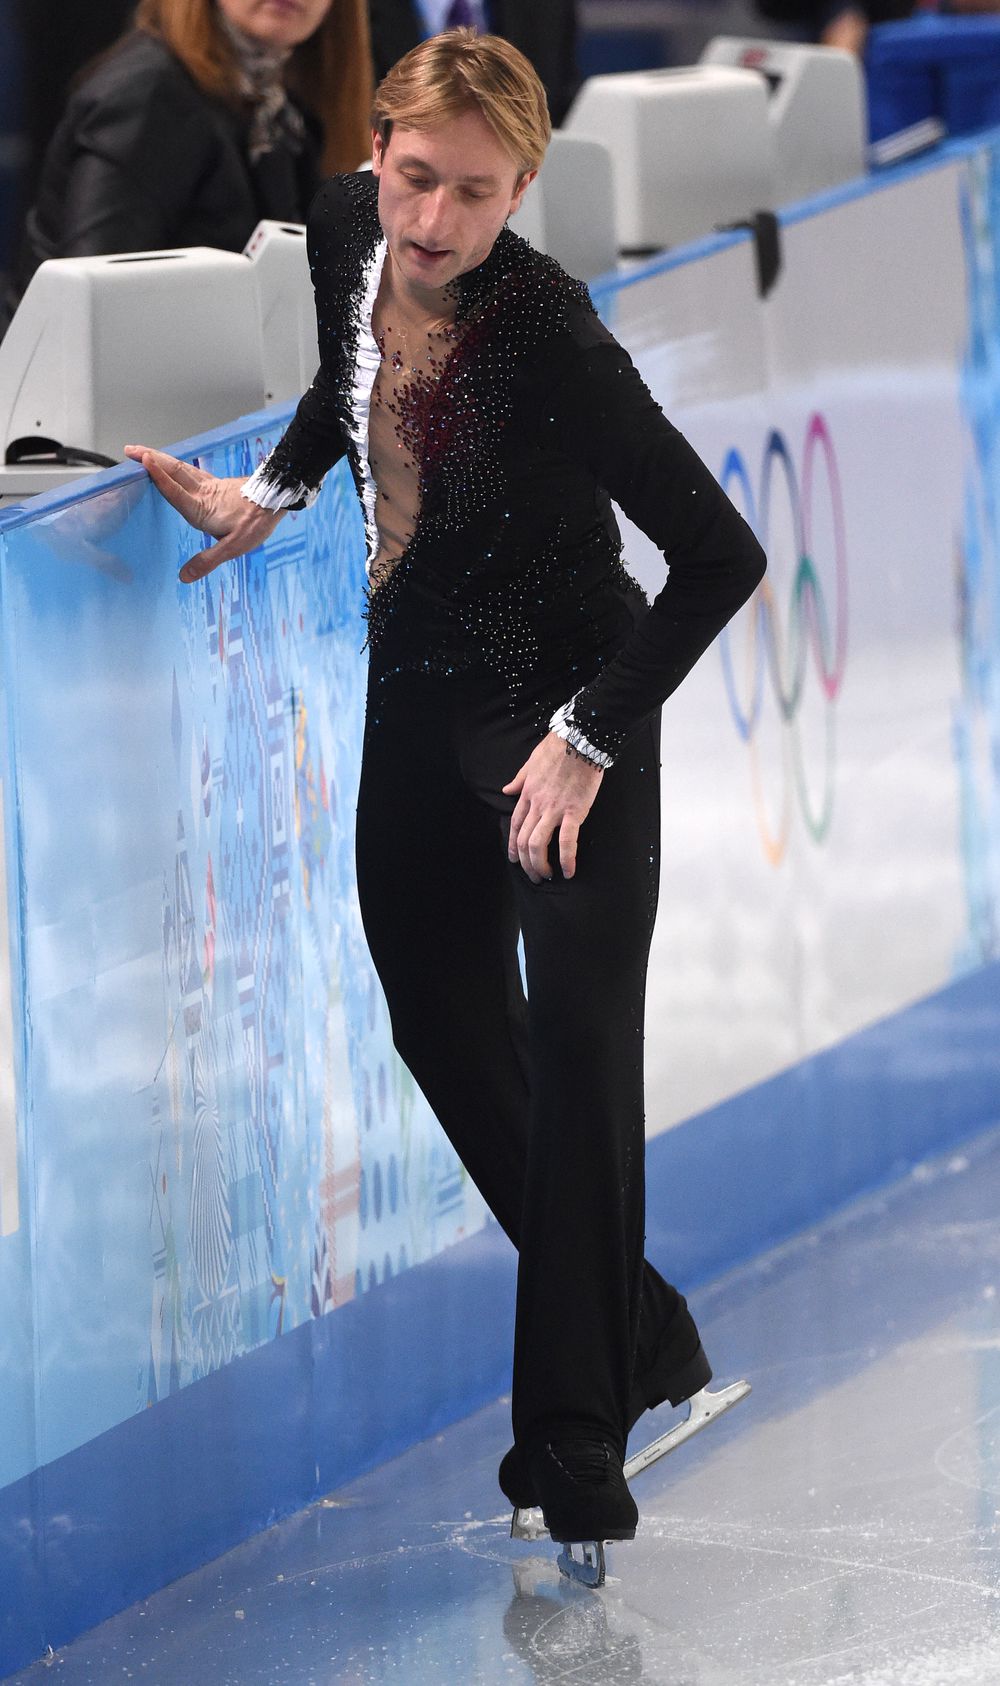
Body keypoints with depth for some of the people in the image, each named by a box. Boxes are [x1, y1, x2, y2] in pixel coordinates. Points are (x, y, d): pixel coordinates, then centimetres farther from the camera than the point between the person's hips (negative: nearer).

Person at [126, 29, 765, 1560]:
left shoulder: (550, 335, -29)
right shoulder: (347, 230, -10)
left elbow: (721, 556, -28)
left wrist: (586, 740, -23)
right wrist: (274, 490, 7)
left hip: (564, 707, -8)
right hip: (418, 690, 8)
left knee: (577, 1050, -15)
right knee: (443, 1029, 13)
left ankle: (576, 1445, -10)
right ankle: (645, 1336, 28)